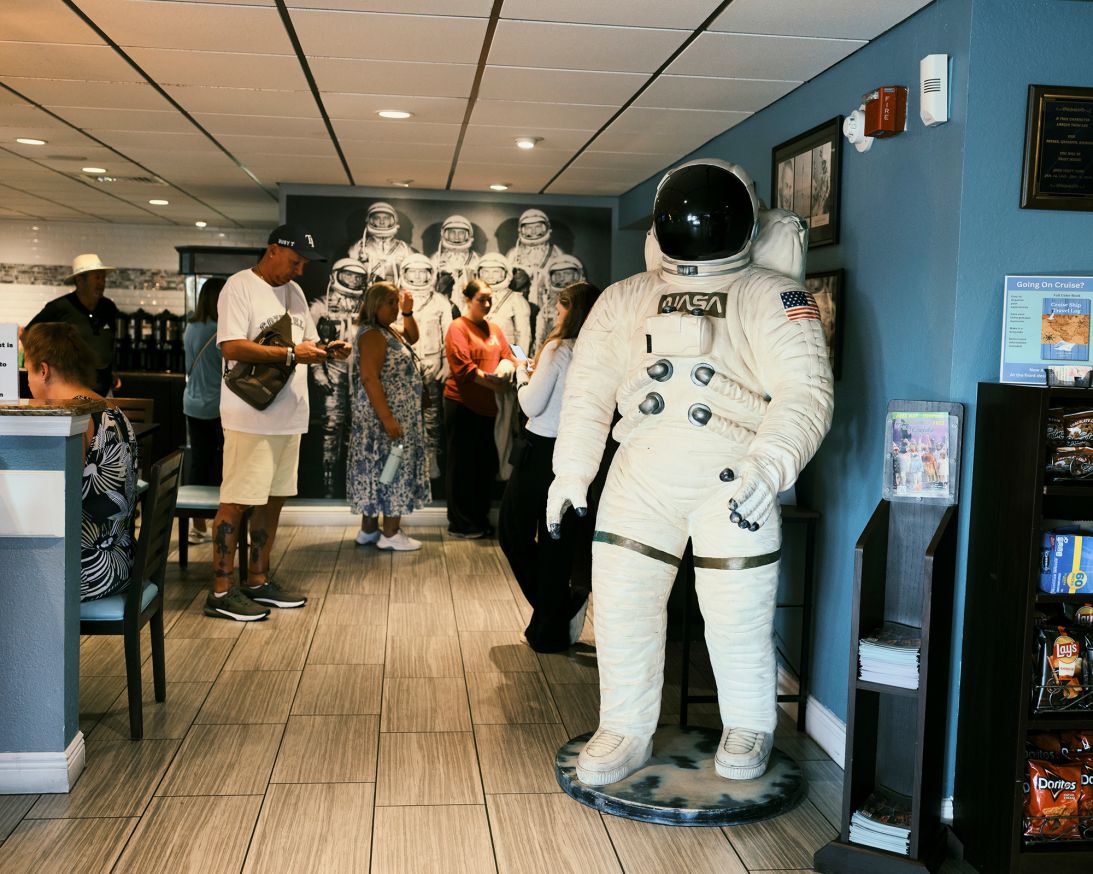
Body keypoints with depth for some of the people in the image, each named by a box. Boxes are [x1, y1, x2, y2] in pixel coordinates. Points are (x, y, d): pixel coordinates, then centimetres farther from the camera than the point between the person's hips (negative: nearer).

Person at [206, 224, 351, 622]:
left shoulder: (294, 291, 17)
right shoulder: (240, 286, -9)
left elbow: (306, 343, 21)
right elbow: (231, 347, -19)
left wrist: (326, 350, -2)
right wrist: (290, 354, -22)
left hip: (289, 415, 8)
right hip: (250, 415, -8)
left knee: (273, 499, 12)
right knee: (236, 501, -4)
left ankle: (258, 582, 23)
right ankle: (221, 592, 3)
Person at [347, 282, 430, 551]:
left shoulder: (388, 330, 12)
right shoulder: (373, 335, -17)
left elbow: (412, 337, 31)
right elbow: (369, 378, -25)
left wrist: (408, 312, 13)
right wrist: (388, 419, -28)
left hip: (398, 415, 10)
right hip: (385, 416, -10)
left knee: (378, 469, 11)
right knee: (393, 468, -5)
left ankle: (369, 529, 17)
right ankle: (390, 534, 0)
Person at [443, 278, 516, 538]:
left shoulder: (494, 329, 15)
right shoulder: (458, 328, -7)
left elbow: (508, 357, 11)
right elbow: (462, 366, -17)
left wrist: (505, 369, -12)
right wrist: (492, 382, -20)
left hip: (486, 405, 7)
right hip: (462, 404, -7)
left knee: (486, 464, 12)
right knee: (462, 464, 0)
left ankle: (479, 519, 23)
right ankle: (459, 524, 8)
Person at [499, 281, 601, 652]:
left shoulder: (559, 349, -13)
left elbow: (532, 404, -14)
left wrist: (522, 373, 3)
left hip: (543, 452, -6)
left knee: (513, 531, 12)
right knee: (558, 542, 14)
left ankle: (564, 603, 8)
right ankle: (551, 630, 21)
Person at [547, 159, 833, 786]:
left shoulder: (773, 297, 2)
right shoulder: (625, 300, 15)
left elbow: (805, 390, -10)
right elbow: (589, 388, 13)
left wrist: (768, 467, -26)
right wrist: (571, 471, 3)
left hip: (733, 479, -3)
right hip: (641, 473, 4)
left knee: (738, 616, 3)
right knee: (622, 602, 2)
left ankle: (750, 730, 28)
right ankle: (627, 732, 21)